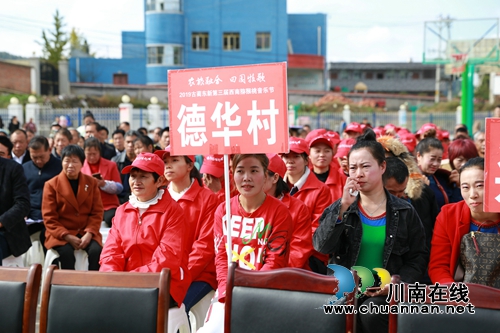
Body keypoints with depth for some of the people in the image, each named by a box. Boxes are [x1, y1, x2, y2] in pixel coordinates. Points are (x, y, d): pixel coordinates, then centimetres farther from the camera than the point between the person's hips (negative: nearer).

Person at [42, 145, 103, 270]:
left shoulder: (91, 182, 7)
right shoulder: (51, 184, 0)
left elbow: (97, 212, 4)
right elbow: (49, 218, -4)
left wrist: (89, 234, -13)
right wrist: (67, 237, -16)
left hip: (86, 233, 2)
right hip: (61, 234, -2)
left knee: (96, 251, -28)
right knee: (66, 253, -33)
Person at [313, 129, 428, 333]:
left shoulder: (404, 212, 5)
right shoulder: (340, 208, 7)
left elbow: (417, 258, 6)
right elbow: (322, 247, -7)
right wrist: (343, 207, -15)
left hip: (385, 293, 0)